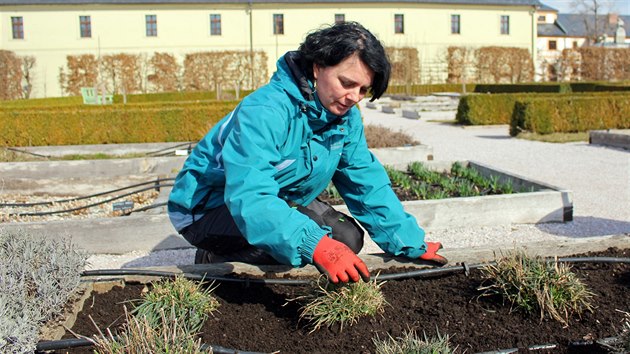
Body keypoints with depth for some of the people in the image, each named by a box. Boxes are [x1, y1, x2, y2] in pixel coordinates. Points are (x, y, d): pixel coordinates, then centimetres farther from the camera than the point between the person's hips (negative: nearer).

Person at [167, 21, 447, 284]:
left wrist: (411, 244, -9)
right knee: (296, 241, -31)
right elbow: (248, 196, -44)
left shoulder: (346, 116, -6)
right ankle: (214, 260, -7)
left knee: (348, 238, -2)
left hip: (280, 201, 8)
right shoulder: (264, 112, -33)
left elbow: (367, 183, -2)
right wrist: (315, 245, -56)